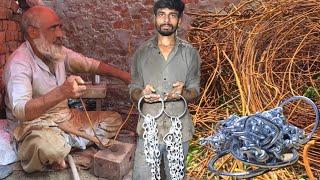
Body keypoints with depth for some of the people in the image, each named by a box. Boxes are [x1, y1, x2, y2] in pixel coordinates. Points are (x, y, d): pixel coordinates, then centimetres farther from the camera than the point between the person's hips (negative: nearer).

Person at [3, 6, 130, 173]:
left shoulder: (59, 52, 0)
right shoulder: (19, 63, -22)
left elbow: (93, 65, 8)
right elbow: (20, 111, -35)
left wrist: (127, 77, -4)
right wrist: (62, 92, -51)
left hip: (66, 117, 8)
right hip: (34, 124, -7)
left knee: (114, 121, 1)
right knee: (51, 147, -42)